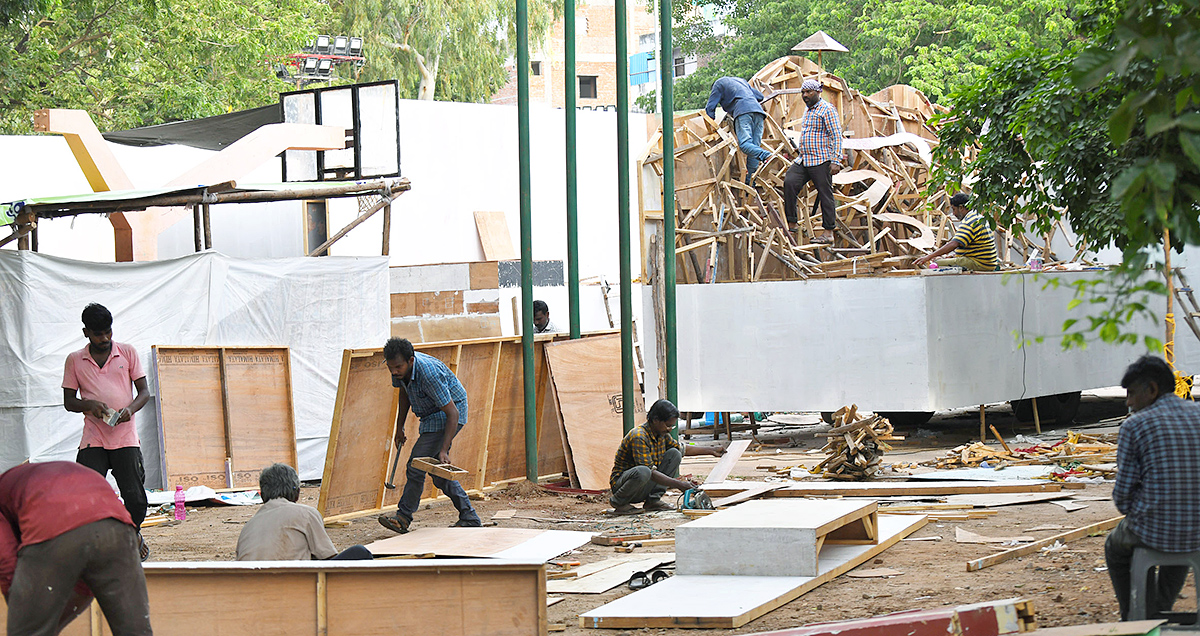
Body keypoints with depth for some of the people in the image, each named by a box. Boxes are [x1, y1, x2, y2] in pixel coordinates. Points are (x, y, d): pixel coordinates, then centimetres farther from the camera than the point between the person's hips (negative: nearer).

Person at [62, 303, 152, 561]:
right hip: (93, 439, 0)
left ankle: (134, 533, 26)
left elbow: (144, 391, 8)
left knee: (135, 497, -4)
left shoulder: (127, 353, 7)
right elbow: (69, 401, 10)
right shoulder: (75, 360, 8)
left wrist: (130, 409, -13)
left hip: (126, 436, 0)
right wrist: (89, 405, -12)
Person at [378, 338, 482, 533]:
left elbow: (453, 413, -32)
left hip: (449, 414, -9)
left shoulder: (429, 374, -35)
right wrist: (399, 427, 15)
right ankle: (469, 518, 15)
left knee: (417, 464, -13)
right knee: (438, 472, 9)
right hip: (432, 415, 9)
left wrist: (444, 450, -37)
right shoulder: (400, 369, -11)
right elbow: (405, 394, 13)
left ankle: (403, 518, -3)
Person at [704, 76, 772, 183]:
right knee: (754, 146, 0)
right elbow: (760, 96, 41)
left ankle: (766, 156, -50)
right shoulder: (741, 81, 40)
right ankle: (749, 181, -7)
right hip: (757, 110, 6)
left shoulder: (719, 84, 23)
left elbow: (710, 107, 18)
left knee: (744, 144, -23)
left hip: (743, 110, -6)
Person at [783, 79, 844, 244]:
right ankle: (792, 223, -5)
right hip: (803, 160, 8)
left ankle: (829, 233, 3)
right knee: (789, 182, -10)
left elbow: (836, 136, -13)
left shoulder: (827, 110, -8)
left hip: (821, 162, -8)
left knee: (825, 195, -3)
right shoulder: (808, 110, 19)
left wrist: (836, 161, -18)